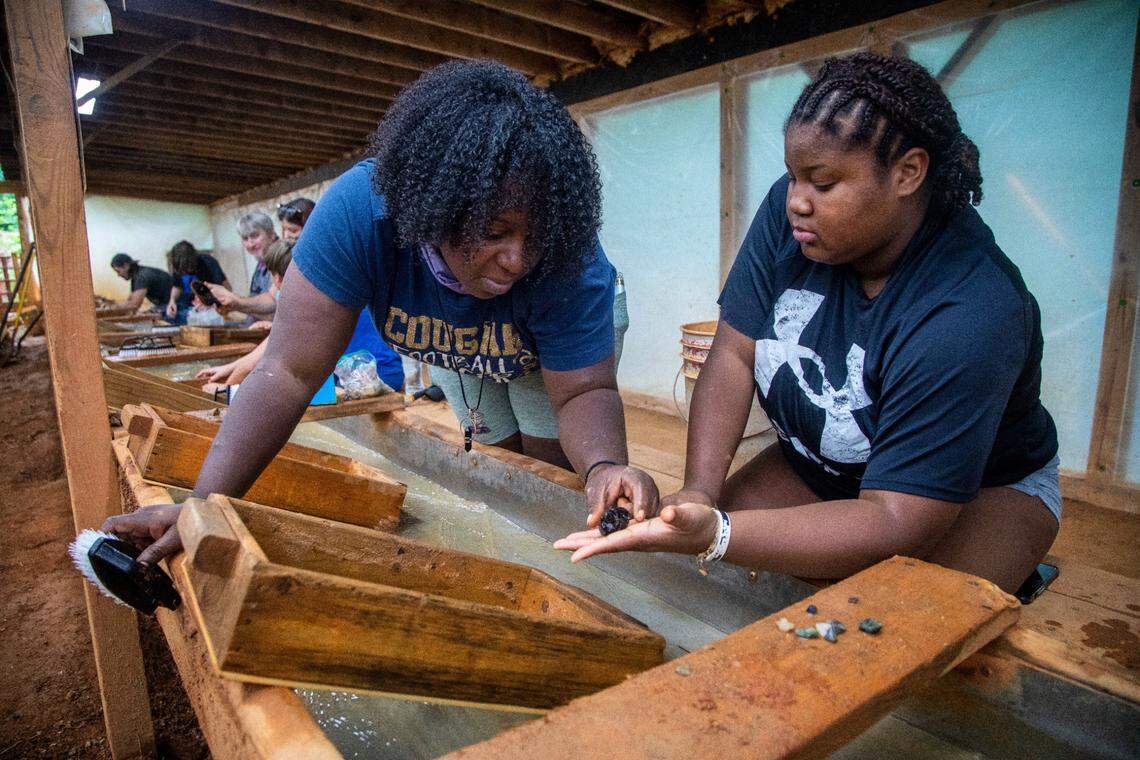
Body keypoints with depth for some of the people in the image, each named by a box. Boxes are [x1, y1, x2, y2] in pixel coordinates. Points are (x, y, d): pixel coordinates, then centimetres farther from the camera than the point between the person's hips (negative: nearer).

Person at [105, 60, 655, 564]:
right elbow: (289, 370, -39)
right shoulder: (360, 210, -39)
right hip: (459, 354, 2)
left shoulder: (567, 259, -40)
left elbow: (583, 391, -35)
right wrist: (204, 505, -46)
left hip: (554, 349, -1)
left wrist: (604, 465, -57)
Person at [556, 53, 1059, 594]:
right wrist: (698, 492, -28)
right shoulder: (791, 210, -18)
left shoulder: (966, 319, -34)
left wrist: (712, 535, -48)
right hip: (818, 465, 4)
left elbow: (894, 521, -36)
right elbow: (733, 354, -16)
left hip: (981, 492, -3)